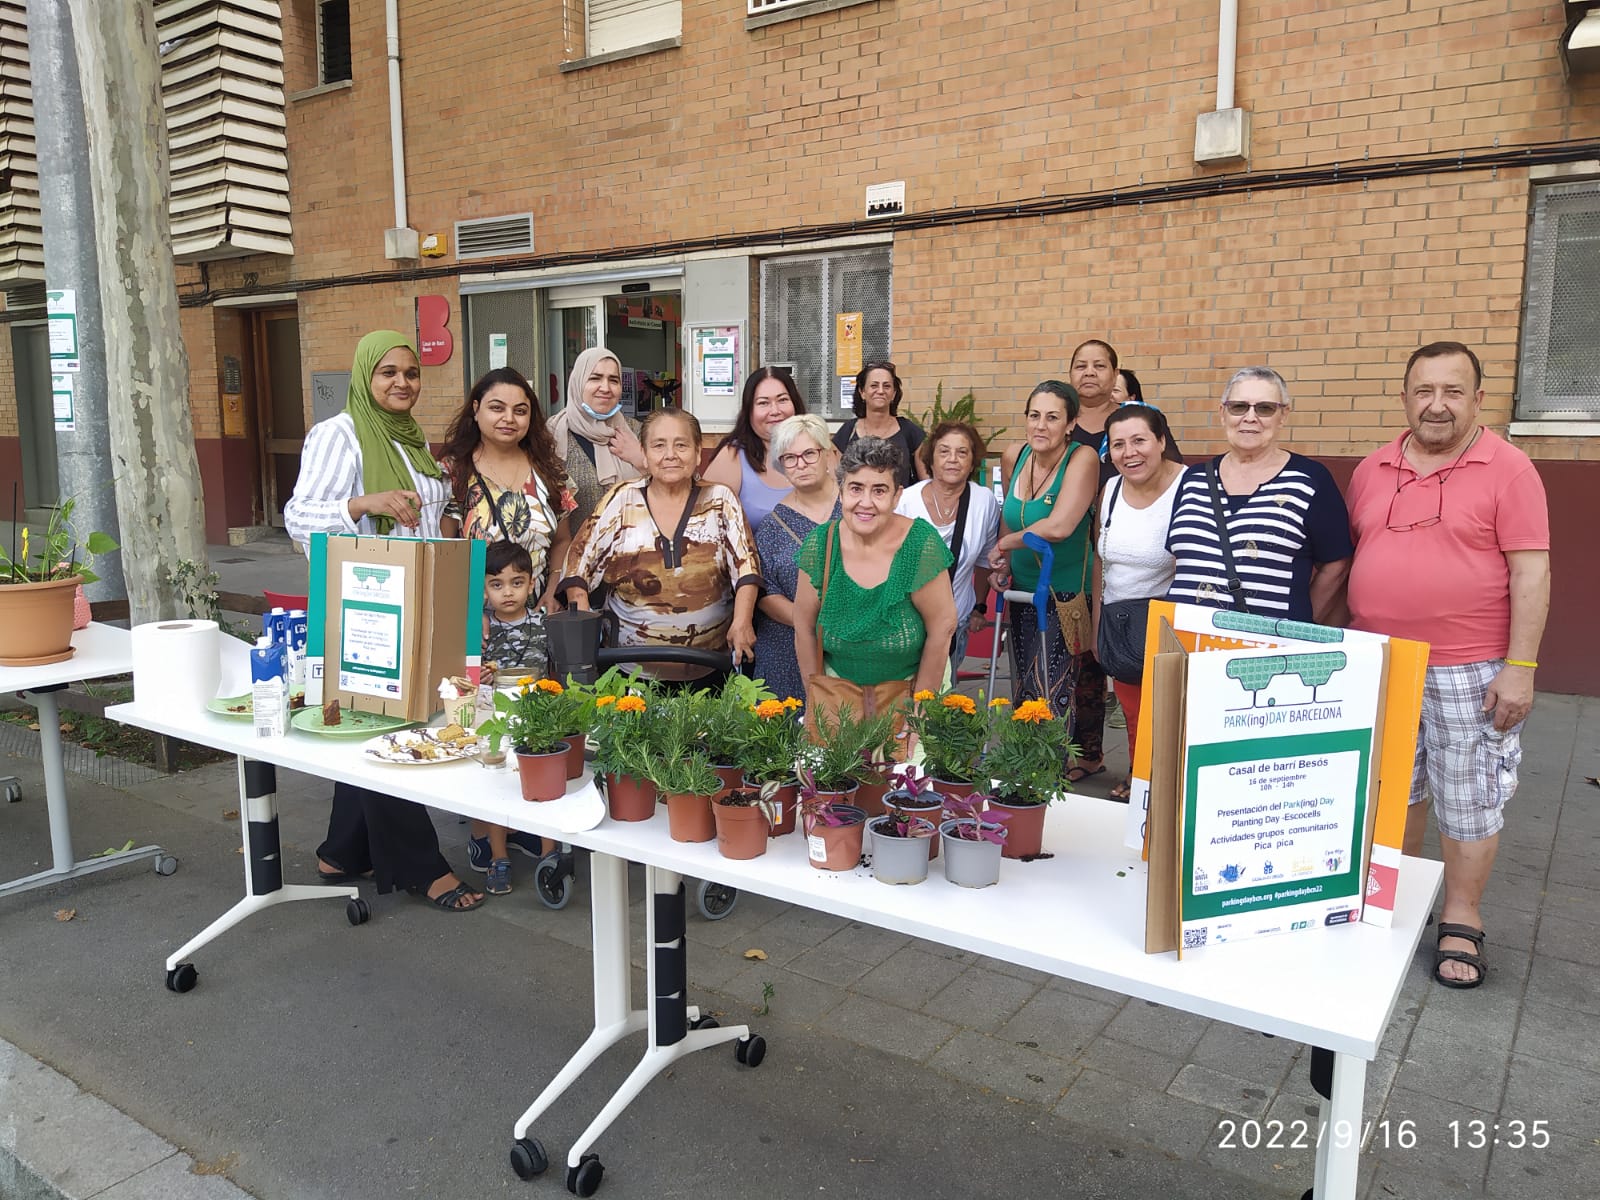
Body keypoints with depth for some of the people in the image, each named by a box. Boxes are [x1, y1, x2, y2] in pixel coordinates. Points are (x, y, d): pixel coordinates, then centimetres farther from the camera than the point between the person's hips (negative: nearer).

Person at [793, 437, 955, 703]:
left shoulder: (921, 544, -22)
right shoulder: (819, 545, -15)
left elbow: (942, 628, -16)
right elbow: (805, 627, -6)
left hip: (910, 683, -2)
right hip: (839, 685, 2)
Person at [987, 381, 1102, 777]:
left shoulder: (1083, 458, -18)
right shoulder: (1013, 456, 0)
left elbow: (1058, 527, -29)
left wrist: (1003, 544, -15)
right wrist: (1003, 564, 4)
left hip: (1068, 593, -6)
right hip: (1024, 589, 7)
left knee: (1049, 688, -8)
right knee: (1025, 683, 14)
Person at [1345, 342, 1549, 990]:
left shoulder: (1506, 468, -6)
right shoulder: (1372, 470, 6)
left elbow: (1531, 571, -9)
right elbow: (1347, 558, 13)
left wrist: (1520, 666, -14)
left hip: (1470, 671, -4)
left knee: (1468, 796, 7)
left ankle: (1460, 919, 22)